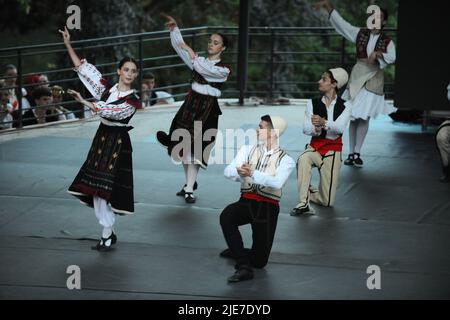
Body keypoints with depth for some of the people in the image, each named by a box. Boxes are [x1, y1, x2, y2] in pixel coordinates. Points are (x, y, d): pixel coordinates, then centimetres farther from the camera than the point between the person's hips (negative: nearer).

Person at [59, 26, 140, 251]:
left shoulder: (132, 100, -10)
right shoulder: (107, 89, 5)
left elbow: (107, 111, -22)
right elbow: (83, 69, 5)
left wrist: (83, 101, -24)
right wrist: (68, 45, 0)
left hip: (118, 142, -6)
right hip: (101, 139, 6)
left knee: (107, 187, -7)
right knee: (96, 188, 5)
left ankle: (107, 235, 0)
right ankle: (109, 231, 15)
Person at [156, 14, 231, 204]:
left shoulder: (223, 69, -5)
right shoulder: (199, 61, 12)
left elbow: (205, 70, -22)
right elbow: (179, 47, 6)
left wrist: (192, 53, -25)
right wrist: (174, 29, -8)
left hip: (207, 109, -5)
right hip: (190, 103, 5)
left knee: (194, 148, -9)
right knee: (185, 146, 7)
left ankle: (189, 190, -6)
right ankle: (190, 182, 25)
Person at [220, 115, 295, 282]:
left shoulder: (286, 160, 0)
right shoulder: (248, 150, 10)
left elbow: (277, 182, -20)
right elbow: (227, 171, -4)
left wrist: (253, 173, -35)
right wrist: (239, 172, -29)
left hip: (267, 207, -1)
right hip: (246, 202, 1)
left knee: (259, 261, -3)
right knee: (226, 216, -35)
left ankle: (236, 252, 33)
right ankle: (243, 266, -29)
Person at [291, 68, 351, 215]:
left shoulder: (344, 107, -1)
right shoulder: (313, 104, 4)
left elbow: (340, 127, -20)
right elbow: (305, 129, -6)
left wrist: (324, 123, -39)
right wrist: (315, 129, -30)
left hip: (333, 150, 0)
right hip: (315, 146, 1)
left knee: (327, 202, -2)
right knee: (303, 159, -39)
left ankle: (309, 193, 33)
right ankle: (303, 203, -32)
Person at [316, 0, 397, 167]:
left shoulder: (387, 41, 2)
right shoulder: (360, 34, 6)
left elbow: (391, 57, -15)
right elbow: (340, 22, 3)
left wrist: (378, 54, -31)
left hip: (374, 80, -1)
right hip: (357, 77, 1)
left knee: (364, 117, -2)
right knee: (354, 117, 1)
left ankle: (357, 153, 5)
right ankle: (351, 153, 5)